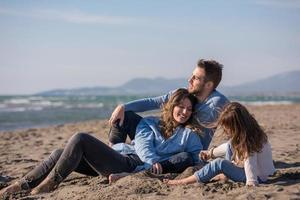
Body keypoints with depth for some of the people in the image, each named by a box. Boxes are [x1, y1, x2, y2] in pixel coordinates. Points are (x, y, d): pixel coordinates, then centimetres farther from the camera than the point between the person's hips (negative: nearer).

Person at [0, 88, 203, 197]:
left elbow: (198, 157, 2)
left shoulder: (189, 134, 12)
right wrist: (152, 161, -19)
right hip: (119, 158, 5)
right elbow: (143, 145, 3)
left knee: (80, 139, -23)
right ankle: (18, 186, -6)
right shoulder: (150, 123, 20)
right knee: (60, 154, -8)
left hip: (132, 167, -5)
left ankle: (49, 184, -15)